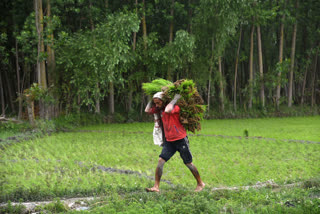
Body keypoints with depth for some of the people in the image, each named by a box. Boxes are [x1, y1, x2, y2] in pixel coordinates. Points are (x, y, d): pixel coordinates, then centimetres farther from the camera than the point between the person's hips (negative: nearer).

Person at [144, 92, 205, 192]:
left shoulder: (175, 107, -15)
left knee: (188, 163, 5)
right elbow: (147, 110, 8)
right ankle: (156, 187, -7)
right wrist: (152, 100, 4)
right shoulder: (160, 109, 7)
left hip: (180, 140, -6)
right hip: (169, 141, 6)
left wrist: (175, 99, -26)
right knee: (160, 161, -8)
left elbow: (167, 110, -37)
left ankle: (200, 184, 22)